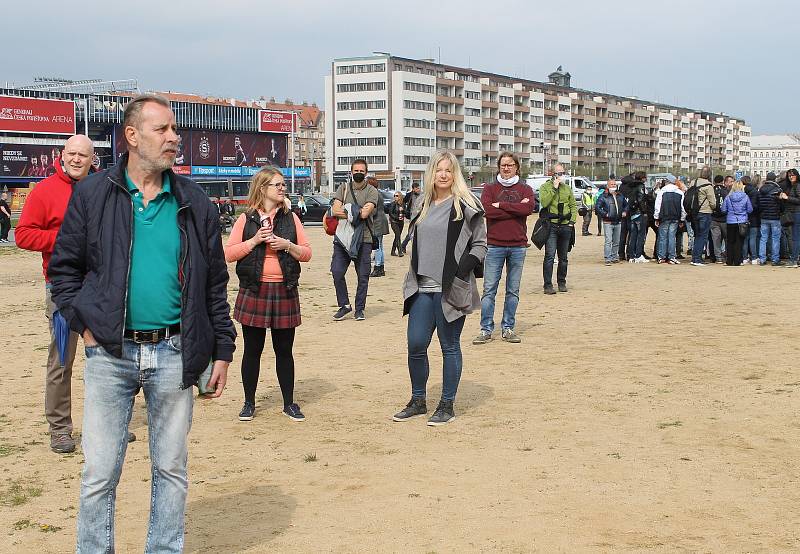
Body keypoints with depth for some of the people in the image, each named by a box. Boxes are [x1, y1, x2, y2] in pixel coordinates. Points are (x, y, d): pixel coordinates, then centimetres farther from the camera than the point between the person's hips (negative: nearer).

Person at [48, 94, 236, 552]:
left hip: (175, 354, 2)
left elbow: (216, 282, 8)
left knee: (171, 468, 11)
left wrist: (222, 350, 6)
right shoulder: (93, 194, 1)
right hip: (111, 353, -1)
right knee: (99, 472, 3)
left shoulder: (194, 202, 5)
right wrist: (83, 323, -3)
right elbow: (64, 268, 8)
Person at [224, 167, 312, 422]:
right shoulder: (246, 219, 2)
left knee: (284, 350, 7)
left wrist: (287, 245, -11)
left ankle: (289, 403, 19)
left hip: (284, 291, 1)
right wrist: (255, 240, -14)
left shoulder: (291, 217, 7)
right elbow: (229, 254, -3)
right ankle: (249, 403, 19)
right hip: (253, 291, -1)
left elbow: (307, 253, 6)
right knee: (252, 350, 7)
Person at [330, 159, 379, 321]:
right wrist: (357, 212, -11)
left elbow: (365, 213, -12)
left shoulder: (372, 191, 3)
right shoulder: (343, 188, 11)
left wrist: (345, 210, -5)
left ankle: (359, 309, 14)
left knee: (363, 276, 2)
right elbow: (335, 210, -2)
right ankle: (344, 305, 10)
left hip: (363, 239, -2)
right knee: (337, 272, -6)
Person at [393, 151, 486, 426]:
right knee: (415, 345, 5)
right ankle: (417, 401, 20)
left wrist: (460, 274, -14)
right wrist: (413, 279, 12)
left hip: (450, 290, -5)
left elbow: (479, 244, -4)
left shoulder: (465, 206, -4)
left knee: (450, 347, 3)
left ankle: (447, 406, 13)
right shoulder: (424, 206, 14)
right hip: (422, 289, 6)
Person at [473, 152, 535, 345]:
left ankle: (508, 328, 16)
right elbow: (487, 210, -12)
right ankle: (486, 329, 3)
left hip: (518, 246, 2)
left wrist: (501, 205, -11)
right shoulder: (490, 189, 6)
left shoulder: (525, 189, 9)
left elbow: (529, 208, -12)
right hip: (494, 245, -1)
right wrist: (516, 209, -11)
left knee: (513, 291, 7)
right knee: (489, 290, -2)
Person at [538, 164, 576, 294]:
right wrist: (554, 188, -13)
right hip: (551, 225, -5)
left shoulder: (567, 188, 16)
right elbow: (544, 203, -15)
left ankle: (562, 283, 21)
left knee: (563, 257, 10)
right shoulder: (545, 187, 1)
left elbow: (573, 205, 18)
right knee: (549, 256, -10)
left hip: (565, 226, 5)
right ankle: (548, 285, -8)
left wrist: (572, 220, 6)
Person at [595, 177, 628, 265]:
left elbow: (626, 205, 28)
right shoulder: (603, 196, -6)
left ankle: (614, 257, 21)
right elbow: (597, 207, -10)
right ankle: (607, 259, -12)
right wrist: (604, 214, -15)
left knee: (616, 242, 12)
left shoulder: (620, 196, 13)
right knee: (608, 241, -12)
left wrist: (624, 211, 10)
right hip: (608, 222, -6)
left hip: (618, 222, 6)